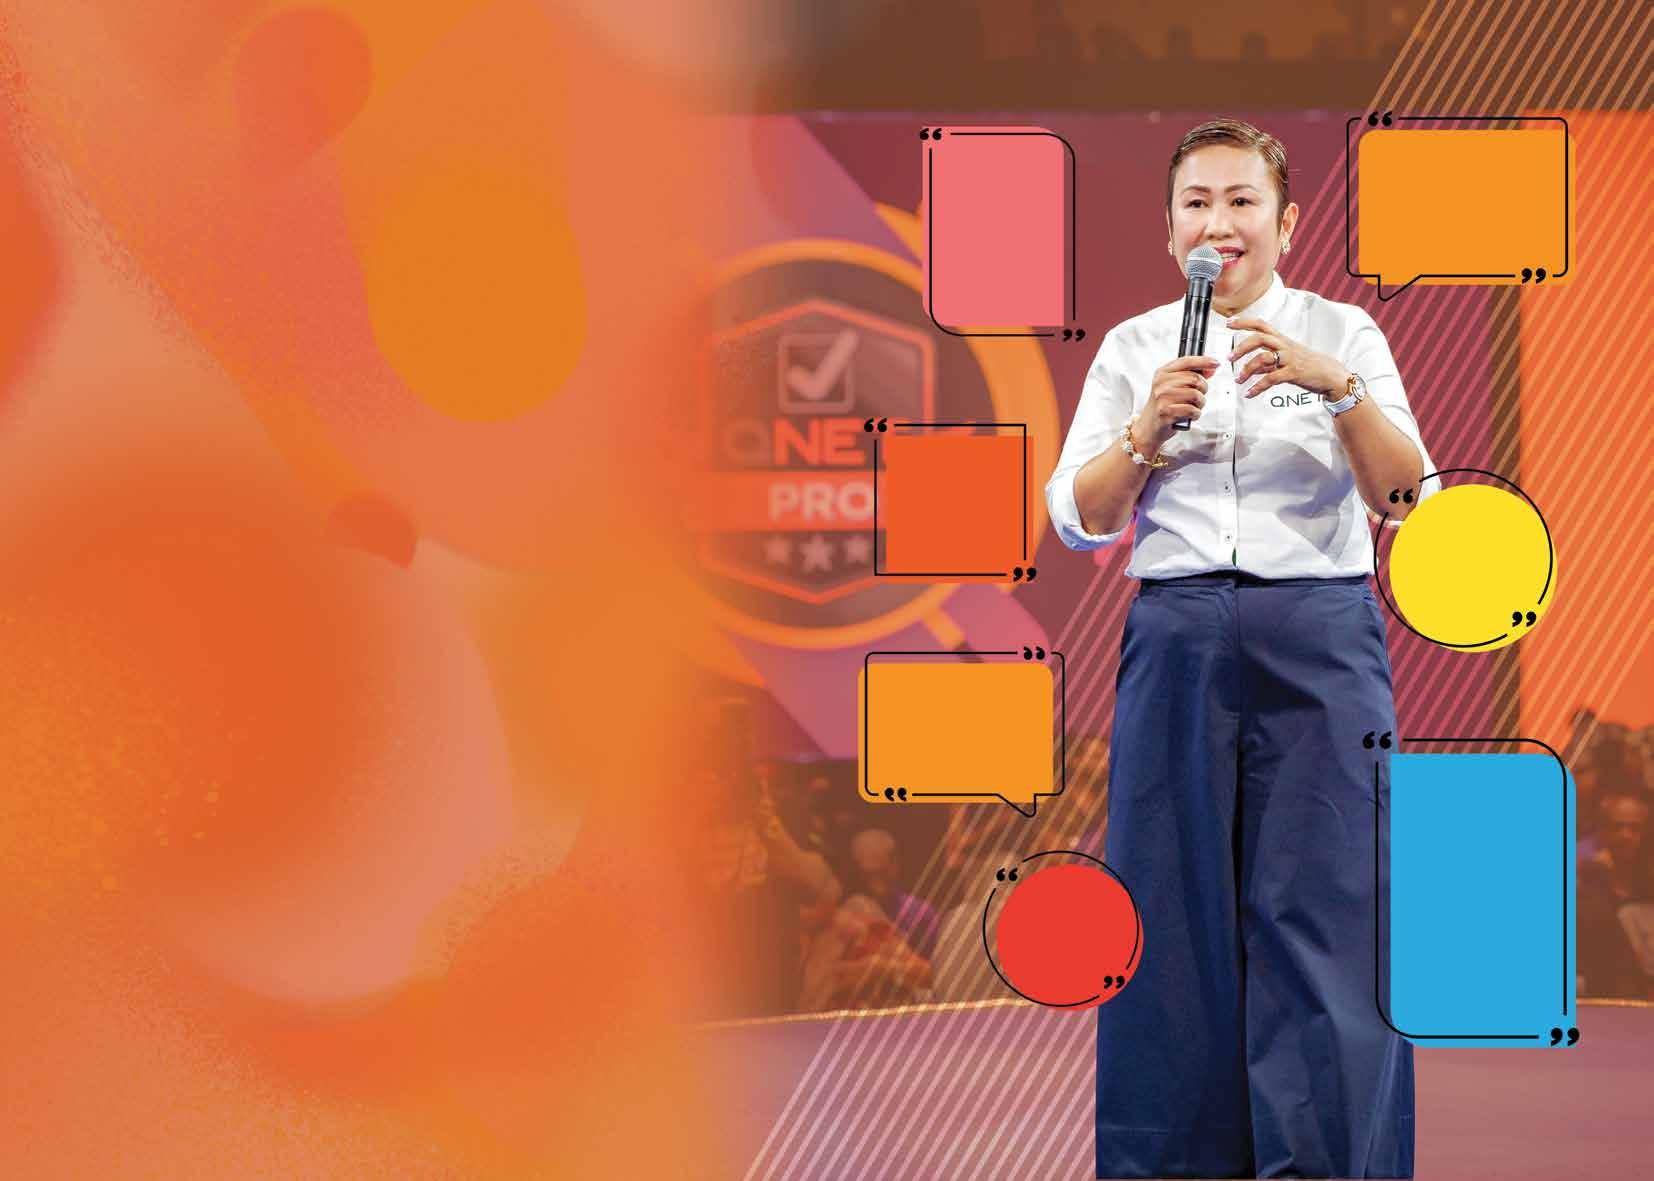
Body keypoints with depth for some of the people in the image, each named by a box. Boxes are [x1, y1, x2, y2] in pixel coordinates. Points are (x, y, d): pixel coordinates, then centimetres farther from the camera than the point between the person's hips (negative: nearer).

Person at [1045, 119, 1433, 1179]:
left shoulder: (1341, 333, 5)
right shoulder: (1134, 347, 10)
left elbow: (1405, 496, -6)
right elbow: (1079, 520, 5)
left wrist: (1335, 387, -21)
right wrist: (1146, 433, -12)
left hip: (1320, 642, -2)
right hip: (1177, 641, 2)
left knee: (1323, 906, -6)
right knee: (1176, 903, 1)